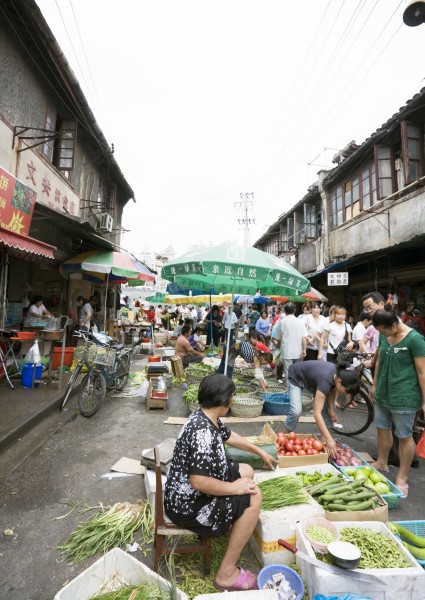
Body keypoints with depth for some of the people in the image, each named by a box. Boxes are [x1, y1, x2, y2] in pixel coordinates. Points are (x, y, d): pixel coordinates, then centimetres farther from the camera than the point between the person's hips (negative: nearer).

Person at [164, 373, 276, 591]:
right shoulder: (204, 432, -32)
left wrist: (261, 453, 26)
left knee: (246, 471, 14)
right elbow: (198, 482, -34)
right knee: (253, 497, -13)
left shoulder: (207, 418, -1)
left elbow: (231, 437, 16)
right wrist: (234, 488, -19)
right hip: (187, 505, -9)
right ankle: (226, 574, -1)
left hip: (187, 494, 9)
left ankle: (228, 525, 29)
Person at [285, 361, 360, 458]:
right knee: (296, 411, -21)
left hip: (310, 378, 8)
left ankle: (324, 438, 9)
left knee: (324, 408, -2)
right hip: (296, 377, -7)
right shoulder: (326, 380, -41)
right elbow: (316, 413, -43)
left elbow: (332, 390, 3)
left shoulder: (339, 374, -20)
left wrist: (331, 410, -8)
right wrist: (329, 439, -46)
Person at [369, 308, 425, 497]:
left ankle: (402, 478, 22)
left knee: (404, 436, 8)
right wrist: (375, 385, 17)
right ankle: (381, 463, 39)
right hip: (382, 393, 7)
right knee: (382, 428, 19)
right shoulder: (384, 337, 2)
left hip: (404, 397, -7)